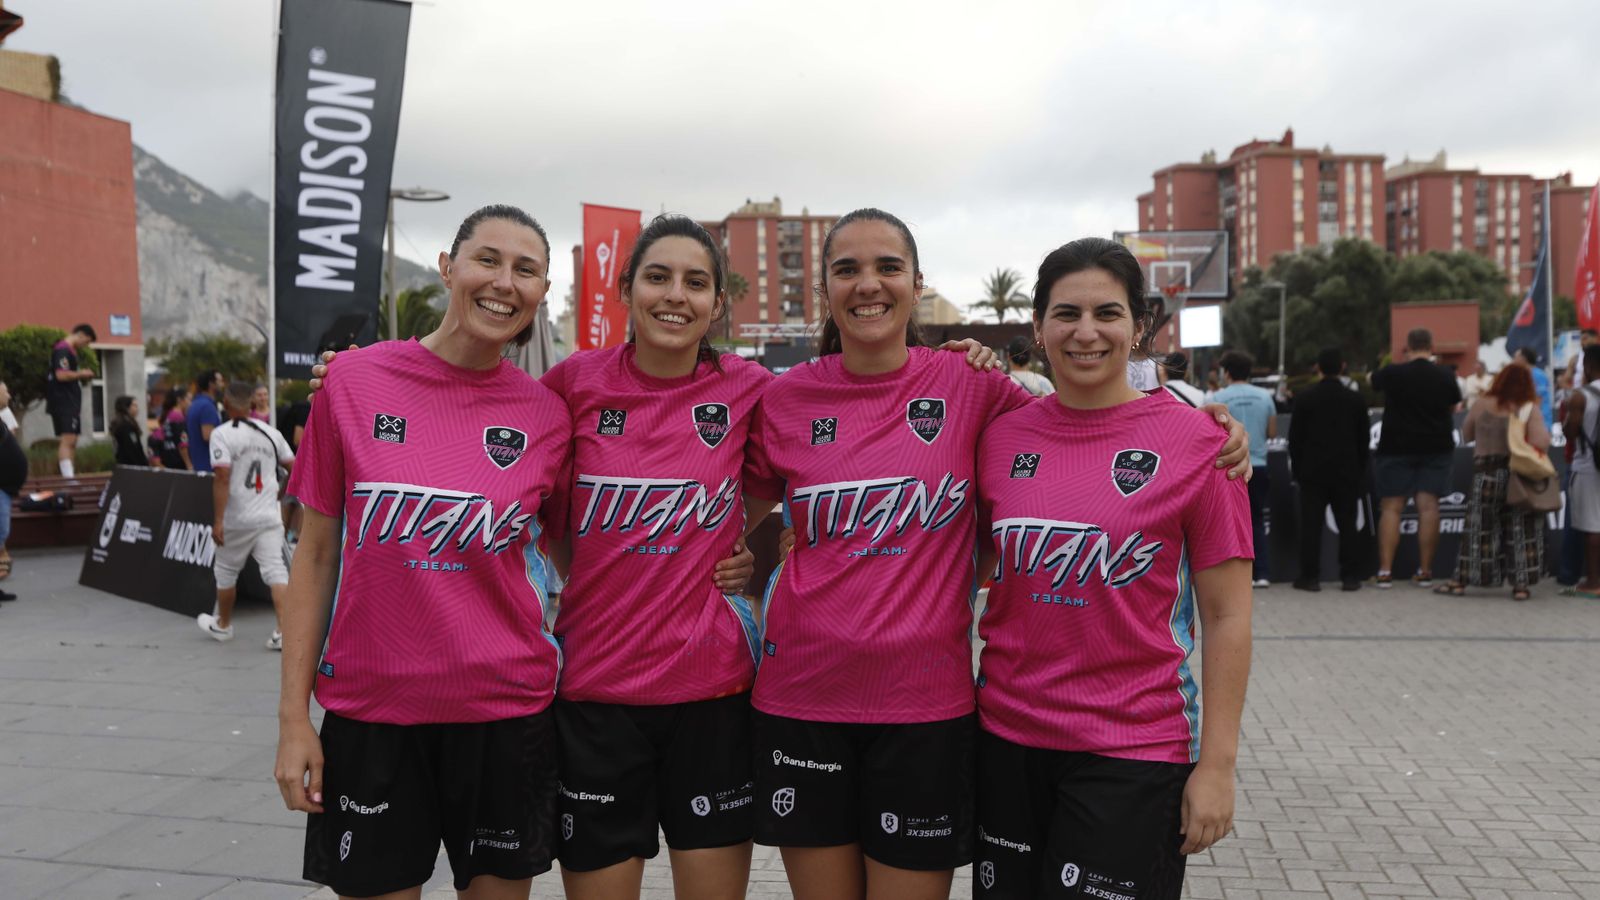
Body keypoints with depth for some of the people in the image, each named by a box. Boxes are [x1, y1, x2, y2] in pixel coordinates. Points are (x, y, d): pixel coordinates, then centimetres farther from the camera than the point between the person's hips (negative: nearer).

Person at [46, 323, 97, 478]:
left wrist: (82, 376, 11)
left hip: (70, 403, 11)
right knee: (68, 440, -16)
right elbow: (61, 375, -24)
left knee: (72, 442, 13)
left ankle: (70, 476, 17)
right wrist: (81, 373, -12)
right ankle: (68, 477, -22)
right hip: (63, 403, -11)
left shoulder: (71, 350, 18)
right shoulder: (63, 349, -13)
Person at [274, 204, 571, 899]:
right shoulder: (356, 382, -4)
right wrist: (294, 715, -1)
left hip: (505, 710, 1)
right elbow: (314, 553, 0)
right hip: (368, 706, 0)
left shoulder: (545, 413, -3)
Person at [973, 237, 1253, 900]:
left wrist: (1217, 762, -8)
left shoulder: (1194, 439, -7)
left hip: (1133, 751, -3)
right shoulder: (1000, 435, 2)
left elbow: (1227, 615, -6)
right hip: (1006, 737, 4)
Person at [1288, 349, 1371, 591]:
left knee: (1311, 524, 0)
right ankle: (1350, 576, 6)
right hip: (1346, 471, 2)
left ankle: (1310, 576, -1)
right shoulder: (1355, 399, 1)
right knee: (1347, 524, 7)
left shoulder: (1305, 398, -4)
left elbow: (1295, 437, -2)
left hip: (1313, 471, -2)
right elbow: (1363, 439, 6)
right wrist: (1360, 470, 15)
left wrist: (1297, 469, 7)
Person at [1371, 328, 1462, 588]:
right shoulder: (1444, 377, -1)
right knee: (1429, 507, 0)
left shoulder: (1392, 373, -7)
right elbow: (1454, 405, 16)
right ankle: (1425, 571, 1)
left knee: (1391, 507, 1)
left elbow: (1373, 380, 16)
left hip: (1396, 447, -2)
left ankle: (1385, 570, -4)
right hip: (1436, 447, 2)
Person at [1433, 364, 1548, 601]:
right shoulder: (1529, 410, -7)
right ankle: (1520, 584, 8)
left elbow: (1466, 435, 9)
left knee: (1478, 529, 7)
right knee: (1521, 531, 7)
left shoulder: (1481, 405, -1)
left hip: (1485, 473, 1)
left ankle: (1461, 580, 9)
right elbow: (1541, 443, -16)